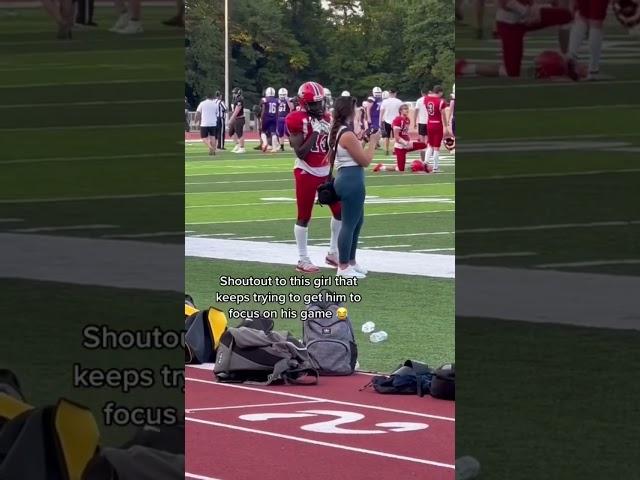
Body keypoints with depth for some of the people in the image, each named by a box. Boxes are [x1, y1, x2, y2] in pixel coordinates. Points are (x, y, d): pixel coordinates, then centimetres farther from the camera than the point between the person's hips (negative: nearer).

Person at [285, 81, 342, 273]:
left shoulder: (324, 117, 7)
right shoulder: (297, 120, -14)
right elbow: (300, 153, -19)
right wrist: (315, 133, -21)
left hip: (325, 171, 7)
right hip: (306, 172, -7)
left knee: (340, 210, 9)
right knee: (304, 216, 0)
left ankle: (333, 253, 23)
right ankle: (303, 260, 7)